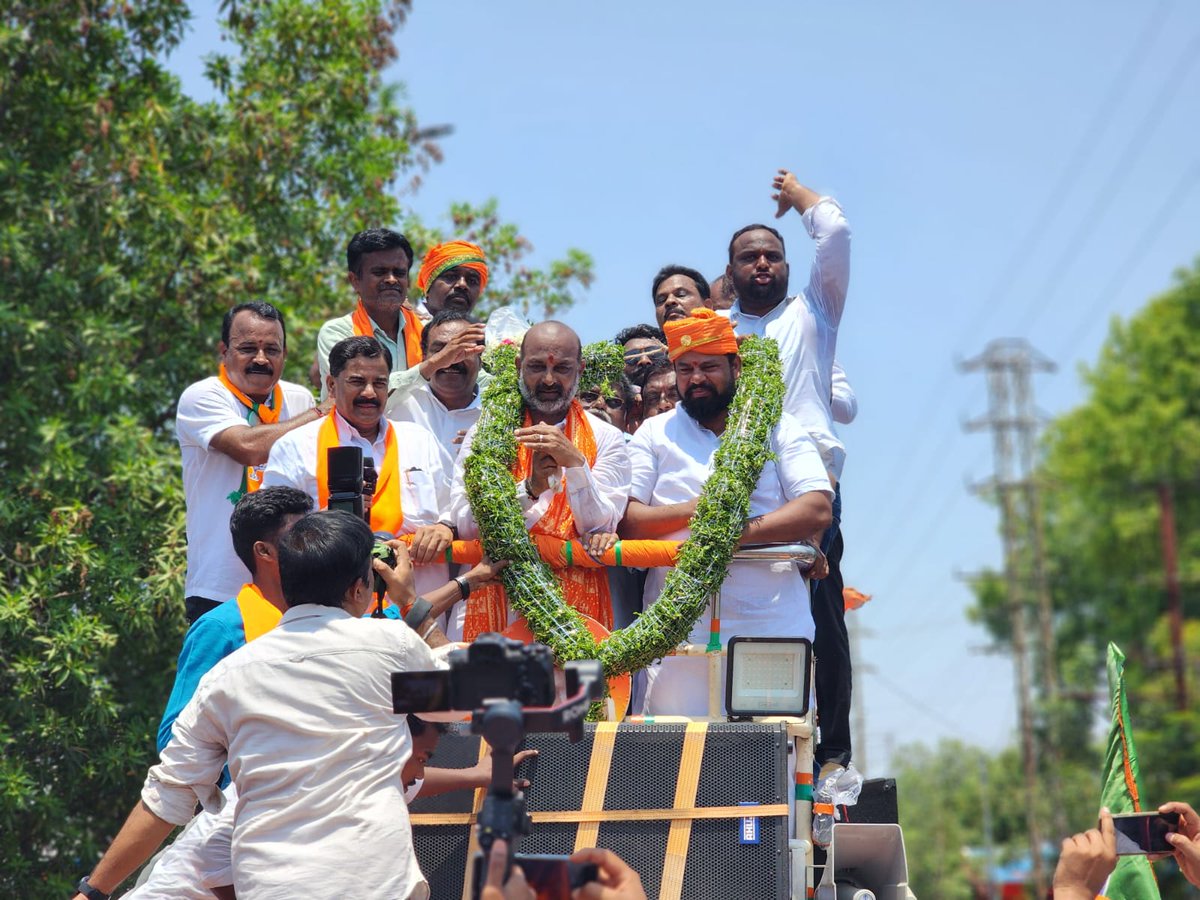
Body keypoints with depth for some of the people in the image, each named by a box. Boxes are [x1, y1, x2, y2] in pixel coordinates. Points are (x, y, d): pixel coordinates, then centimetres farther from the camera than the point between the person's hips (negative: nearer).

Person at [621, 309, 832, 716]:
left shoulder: (778, 429, 10)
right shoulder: (654, 434, 13)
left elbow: (818, 511, -3)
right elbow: (625, 521, 3)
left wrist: (740, 532, -15)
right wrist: (696, 510, -10)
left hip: (772, 625, 0)